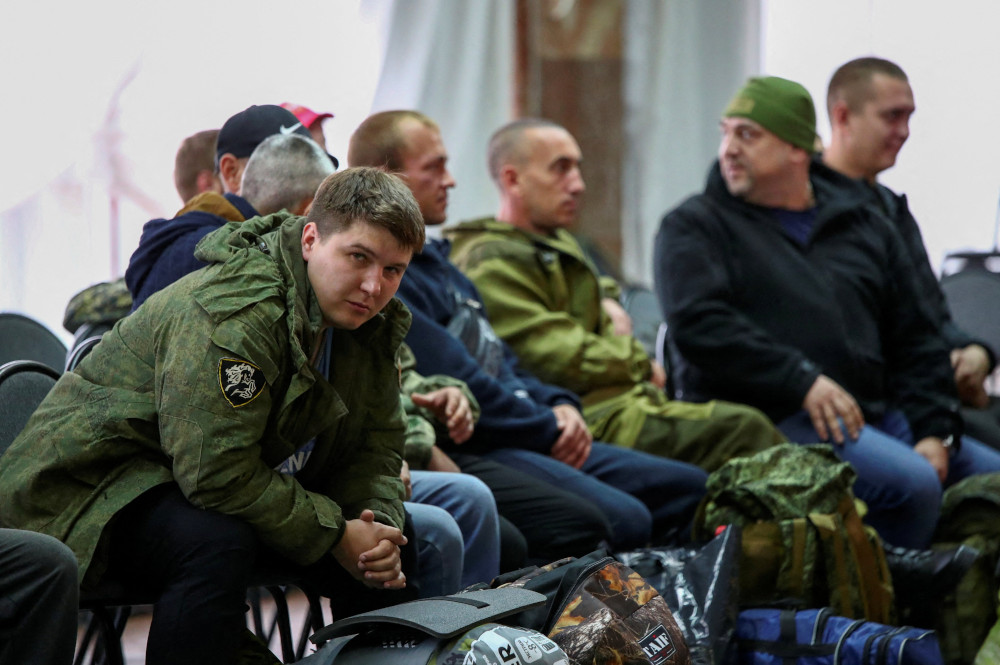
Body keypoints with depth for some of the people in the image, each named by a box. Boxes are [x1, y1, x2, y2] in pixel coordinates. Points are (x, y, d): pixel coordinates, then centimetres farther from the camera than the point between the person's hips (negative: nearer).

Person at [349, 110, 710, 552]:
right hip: (465, 452, -11)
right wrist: (549, 428, -9)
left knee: (689, 486, 5)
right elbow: (453, 383, -19)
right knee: (623, 519, -30)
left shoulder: (433, 259, 23)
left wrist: (560, 407, 7)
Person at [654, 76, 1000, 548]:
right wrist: (802, 381, -19)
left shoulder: (864, 225, 21)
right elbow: (698, 323, -10)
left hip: (878, 413, 6)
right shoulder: (696, 226, 7)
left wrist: (935, 431, 3)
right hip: (773, 417, -6)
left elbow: (917, 340, 19)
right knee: (912, 484, -29)